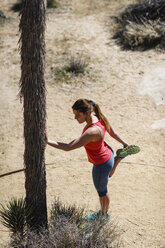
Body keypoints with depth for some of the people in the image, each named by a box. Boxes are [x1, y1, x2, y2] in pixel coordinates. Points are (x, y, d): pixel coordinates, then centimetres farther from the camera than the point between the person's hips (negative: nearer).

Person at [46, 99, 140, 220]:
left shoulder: (93, 131, -43)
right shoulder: (99, 117, -17)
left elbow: (68, 147, -43)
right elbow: (113, 133, 0)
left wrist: (47, 141, -40)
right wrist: (125, 143, 16)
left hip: (101, 164, -6)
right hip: (107, 153, 6)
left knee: (101, 190, 24)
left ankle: (104, 214, 49)